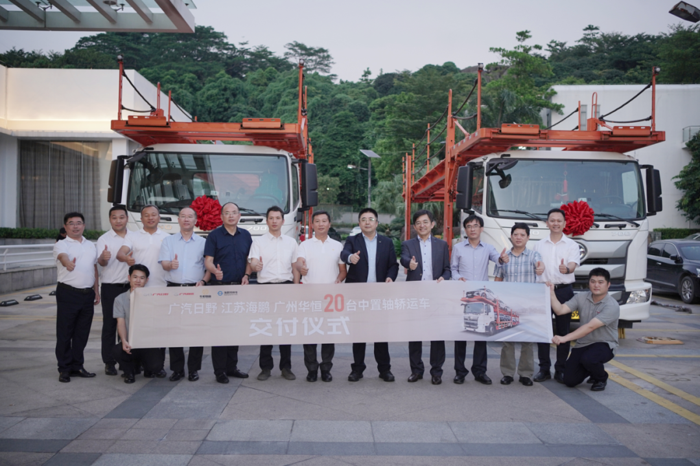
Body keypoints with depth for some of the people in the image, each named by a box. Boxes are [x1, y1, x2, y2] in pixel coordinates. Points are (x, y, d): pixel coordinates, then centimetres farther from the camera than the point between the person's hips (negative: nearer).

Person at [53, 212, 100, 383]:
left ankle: (77, 366, 20)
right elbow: (63, 256, -26)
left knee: (82, 333, 10)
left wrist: (96, 291, 16)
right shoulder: (61, 245, -3)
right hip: (68, 293, -5)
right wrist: (68, 263, -50)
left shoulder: (90, 246, 15)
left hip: (87, 293, 5)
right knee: (65, 333, 1)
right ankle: (64, 369, 10)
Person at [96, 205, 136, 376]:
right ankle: (109, 362, 10)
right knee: (110, 325, 2)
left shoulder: (135, 237, 8)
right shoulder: (104, 239, -1)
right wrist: (103, 258, -36)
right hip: (111, 287, -2)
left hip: (130, 286, 2)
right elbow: (100, 262, -13)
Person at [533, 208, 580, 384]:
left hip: (564, 290, -2)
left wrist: (566, 269, -35)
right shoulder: (539, 245, 14)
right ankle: (544, 369, 9)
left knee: (563, 331, 1)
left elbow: (573, 264, -12)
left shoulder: (571, 245, 7)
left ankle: (560, 369, 9)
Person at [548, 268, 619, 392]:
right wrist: (551, 293, -20)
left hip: (604, 345, -5)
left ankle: (601, 378, -2)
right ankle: (592, 369, 27)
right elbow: (560, 310, -7)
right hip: (582, 344, 5)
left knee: (588, 359, -37)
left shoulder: (612, 306, -18)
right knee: (570, 380, -6)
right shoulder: (581, 298, 0)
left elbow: (590, 327, -27)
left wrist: (565, 338, -34)